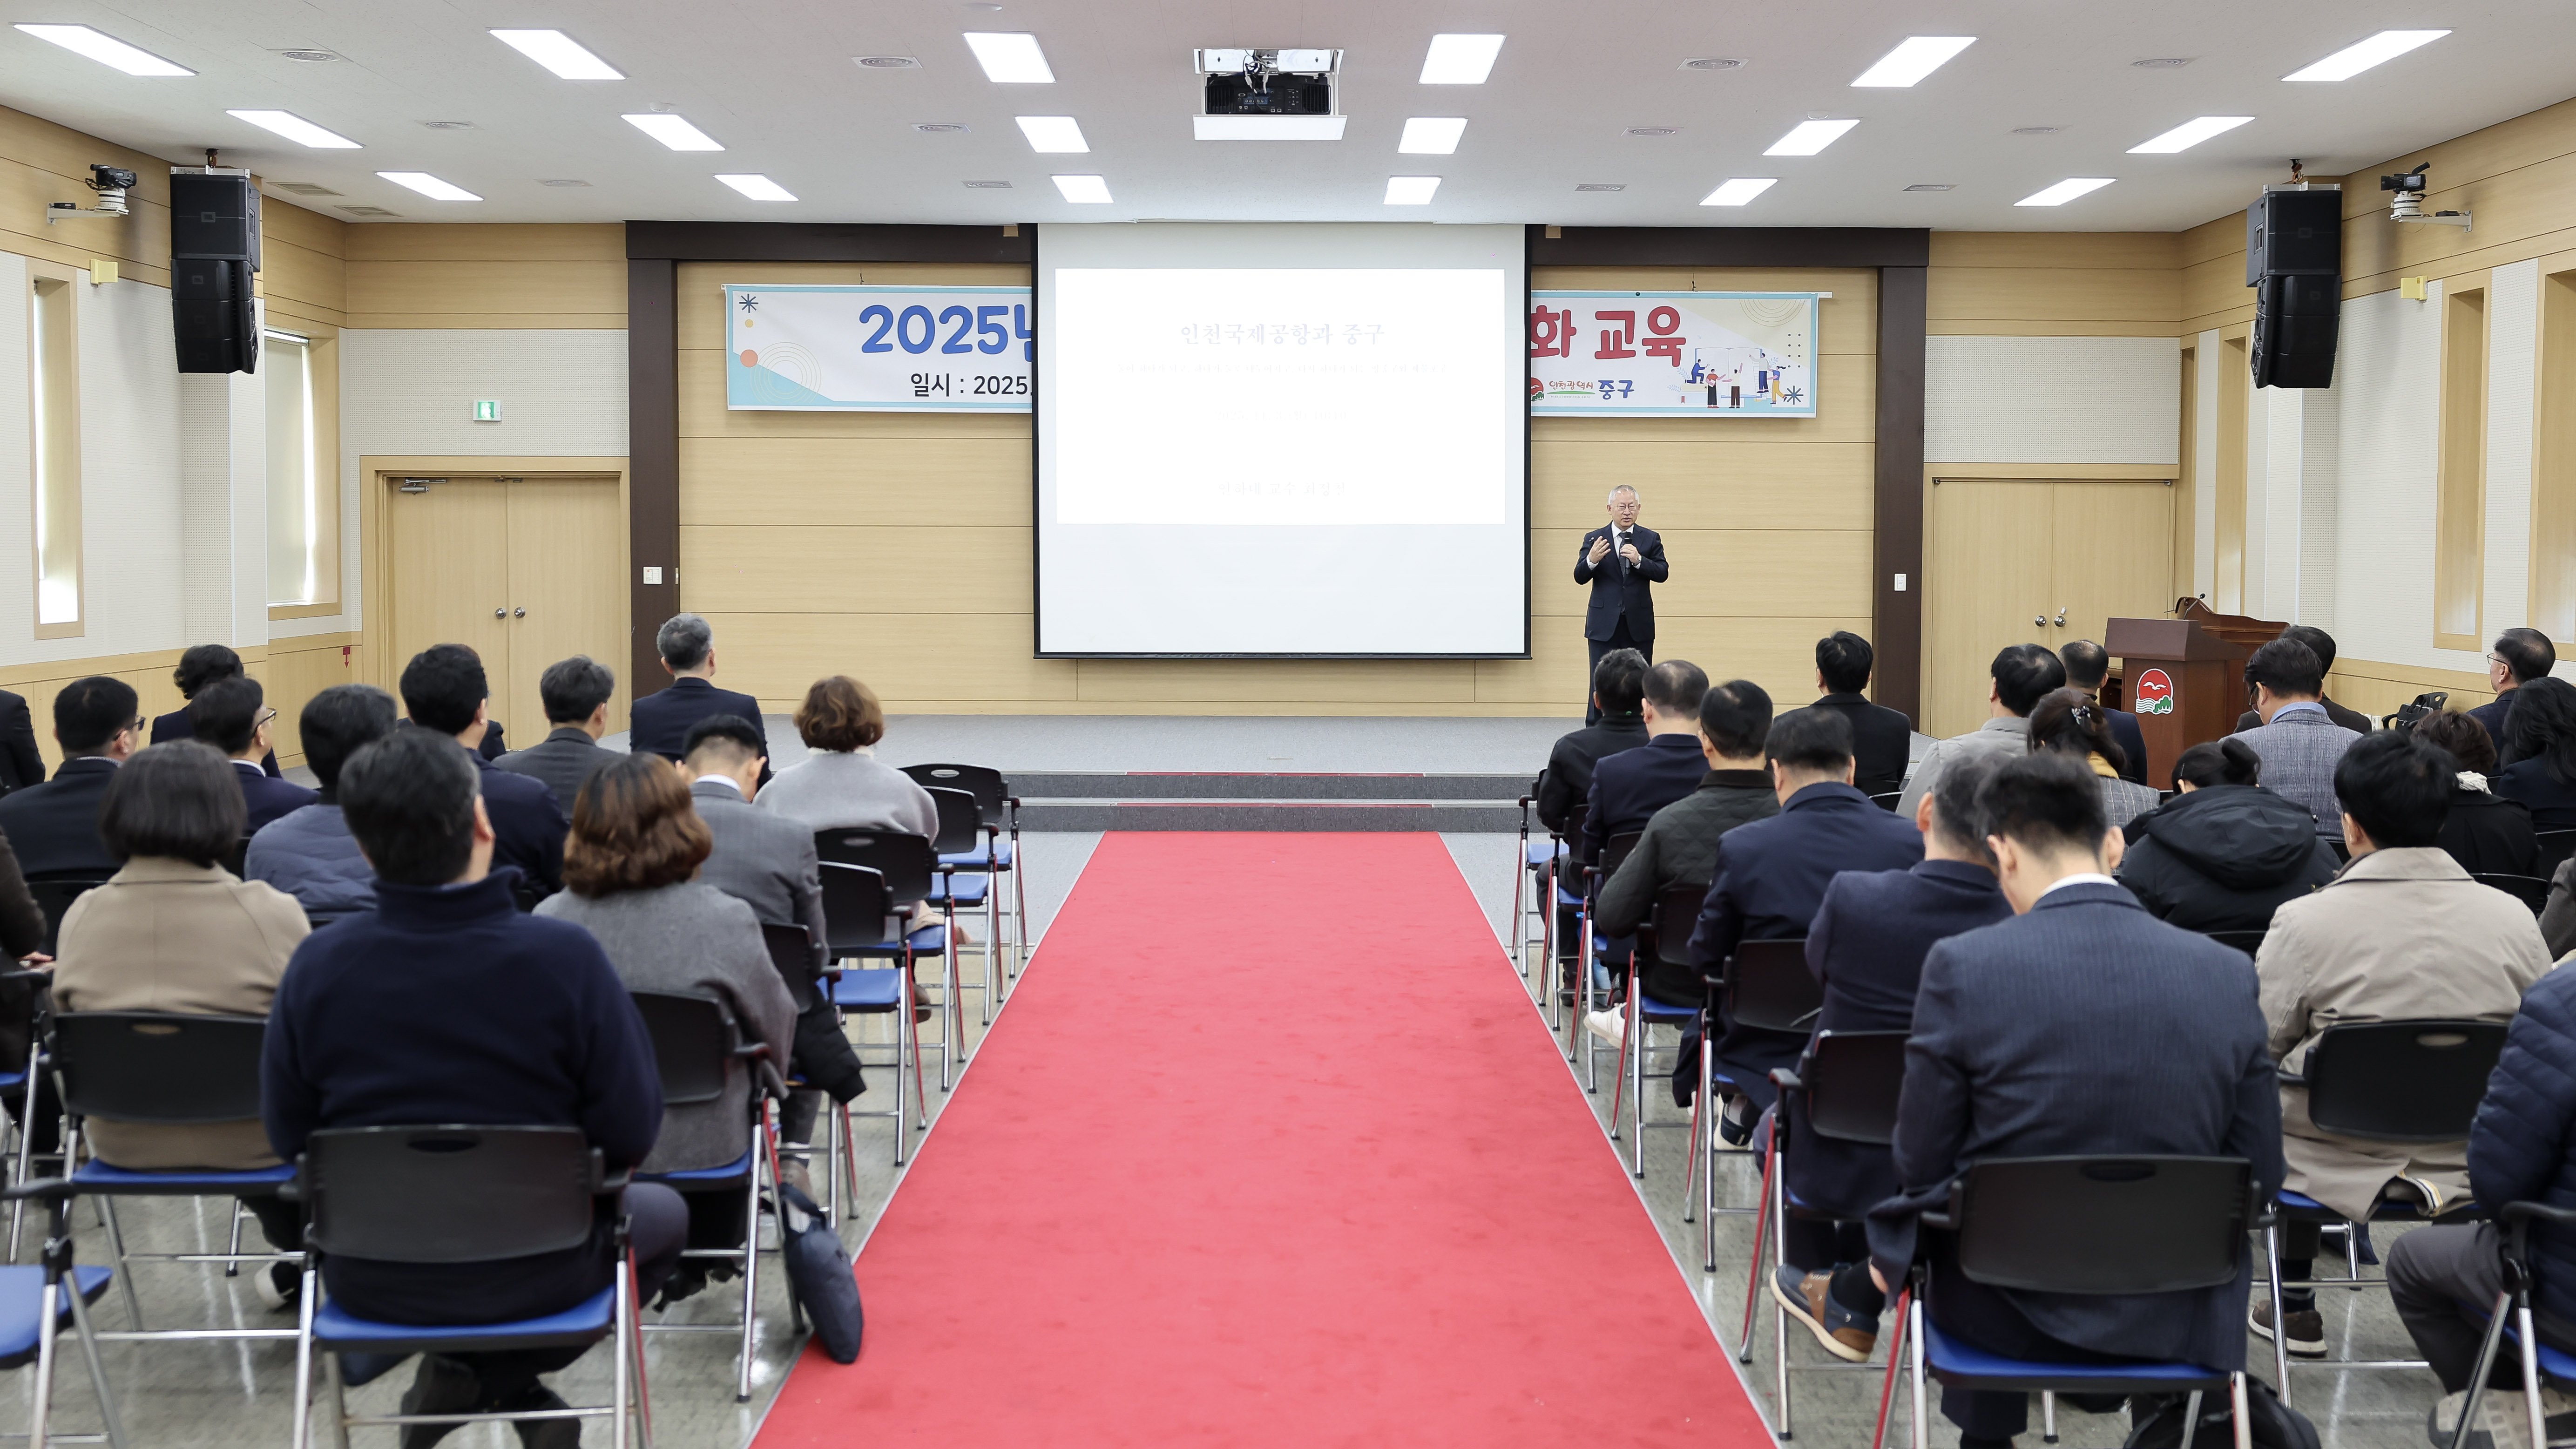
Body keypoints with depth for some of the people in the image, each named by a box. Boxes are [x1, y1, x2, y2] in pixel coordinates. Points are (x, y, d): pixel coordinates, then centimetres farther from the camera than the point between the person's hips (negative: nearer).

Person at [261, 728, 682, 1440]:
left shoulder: (315, 965, -15)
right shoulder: (567, 957, -23)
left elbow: (288, 1135, -5)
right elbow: (631, 1132, -18)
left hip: (370, 1280, 4)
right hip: (534, 1274, -3)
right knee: (664, 1213, 28)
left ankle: (463, 1372, 19)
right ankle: (500, 1372, 11)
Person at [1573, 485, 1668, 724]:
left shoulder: (1651, 539, 6)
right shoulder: (1594, 539, 3)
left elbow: (1663, 574, -4)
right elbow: (1580, 577, -5)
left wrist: (1638, 560, -21)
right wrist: (1591, 560, -26)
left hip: (1639, 625, 1)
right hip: (1604, 625, -1)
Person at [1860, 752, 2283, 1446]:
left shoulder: (1963, 965, -16)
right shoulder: (2227, 973, -8)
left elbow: (1922, 1165, -10)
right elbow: (2260, 1174, -1)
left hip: (2008, 1305, -2)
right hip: (2172, 1319, 3)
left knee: (1891, 1215, 30)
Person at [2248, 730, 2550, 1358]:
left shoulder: (2303, 922, -17)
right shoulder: (2513, 918, -8)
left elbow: (2260, 1047, -8)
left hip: (2342, 1162, -2)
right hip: (2473, 1166, 3)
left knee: (2272, 1100, 30)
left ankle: (2296, 1308, 34)